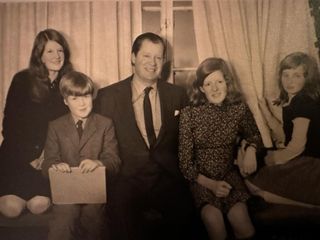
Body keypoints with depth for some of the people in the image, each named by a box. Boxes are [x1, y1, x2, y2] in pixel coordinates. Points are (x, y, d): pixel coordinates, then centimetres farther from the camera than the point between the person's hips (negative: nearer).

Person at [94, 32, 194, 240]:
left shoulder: (178, 95, 11)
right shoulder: (108, 96, 6)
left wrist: (183, 174, -3)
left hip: (168, 181, 1)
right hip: (127, 180, -1)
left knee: (182, 213, -26)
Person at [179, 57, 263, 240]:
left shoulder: (239, 109, -4)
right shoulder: (189, 114, -11)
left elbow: (254, 135, 17)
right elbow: (185, 162, -6)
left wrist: (251, 149, -5)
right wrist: (211, 184, -17)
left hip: (230, 176, 2)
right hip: (201, 179, -2)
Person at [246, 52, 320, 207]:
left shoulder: (304, 102, -19)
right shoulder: (291, 101, 10)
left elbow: (297, 145, -21)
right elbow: (285, 136, 12)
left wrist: (275, 158, -3)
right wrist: (265, 111, 4)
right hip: (299, 160, 10)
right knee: (251, 181, 9)